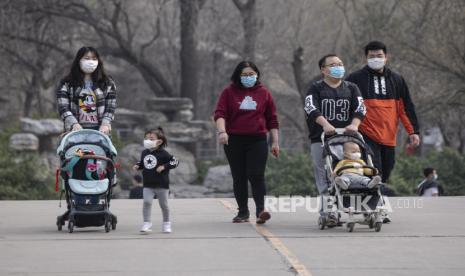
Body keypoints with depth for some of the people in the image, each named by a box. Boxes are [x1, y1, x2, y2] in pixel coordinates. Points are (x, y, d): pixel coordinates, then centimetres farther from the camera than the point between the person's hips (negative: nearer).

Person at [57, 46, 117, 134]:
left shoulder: (107, 84, 10)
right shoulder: (67, 84, 6)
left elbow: (110, 108, 6)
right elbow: (63, 108, -2)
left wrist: (105, 124, -11)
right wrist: (74, 124, -17)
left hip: (100, 130, 1)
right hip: (76, 129, -1)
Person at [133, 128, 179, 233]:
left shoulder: (163, 153, -11)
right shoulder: (144, 153, 4)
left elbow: (175, 161, -11)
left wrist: (164, 167, -20)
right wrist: (137, 166, 0)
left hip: (162, 185, -3)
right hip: (148, 185, 3)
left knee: (163, 205, 10)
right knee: (147, 202, -13)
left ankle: (166, 224, 27)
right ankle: (147, 224, -9)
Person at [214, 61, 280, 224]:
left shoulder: (264, 93, 8)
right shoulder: (229, 92, 4)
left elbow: (272, 119, 11)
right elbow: (220, 113, -5)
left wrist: (275, 141, 8)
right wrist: (222, 131, -22)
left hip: (257, 140, -1)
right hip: (234, 141, 1)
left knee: (256, 175, -12)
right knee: (239, 178, 6)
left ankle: (261, 210, -18)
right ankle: (243, 212, 13)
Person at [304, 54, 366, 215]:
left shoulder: (351, 88, 18)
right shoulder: (316, 88, 9)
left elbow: (360, 108, 4)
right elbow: (311, 107, -8)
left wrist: (354, 124, -17)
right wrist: (325, 124, -25)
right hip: (320, 140, -2)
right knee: (324, 179, -7)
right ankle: (326, 212, -8)